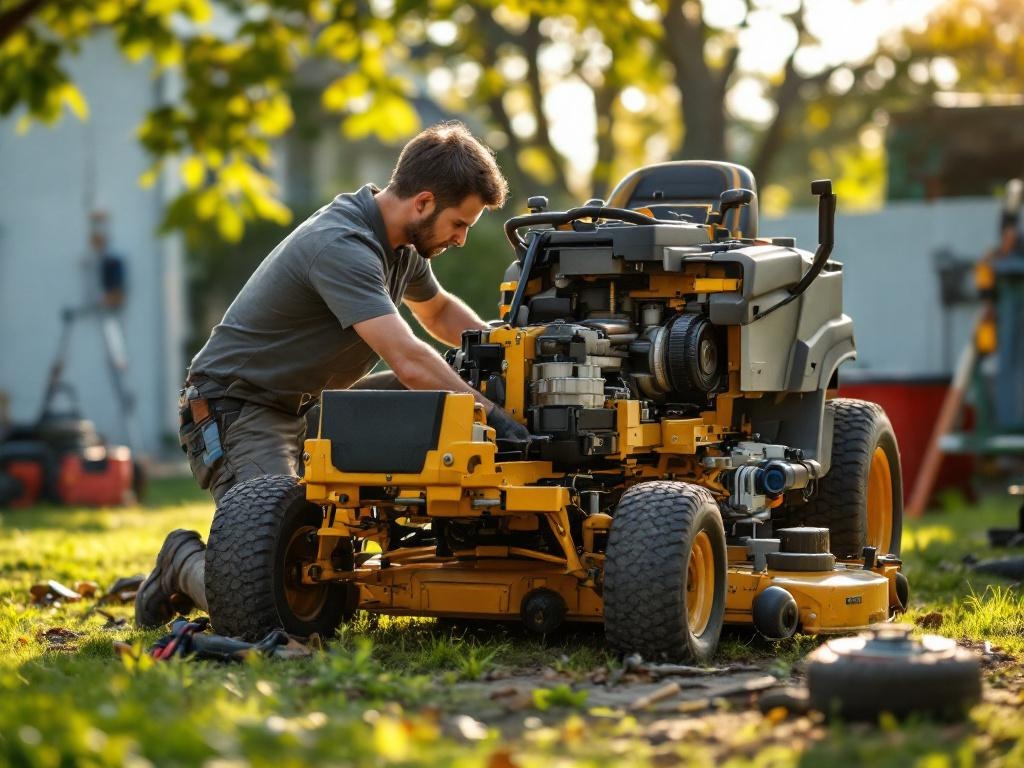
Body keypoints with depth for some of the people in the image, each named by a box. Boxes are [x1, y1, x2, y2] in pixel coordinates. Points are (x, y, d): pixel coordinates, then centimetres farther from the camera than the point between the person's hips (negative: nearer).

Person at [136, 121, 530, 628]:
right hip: (236, 411, -10)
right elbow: (409, 362, -34)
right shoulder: (341, 245, -25)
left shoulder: (403, 244, 5)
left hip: (307, 410, 10)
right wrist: (496, 418, -30)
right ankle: (186, 563, 7)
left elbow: (440, 311, 28)